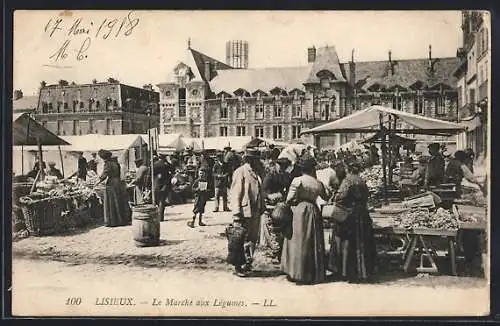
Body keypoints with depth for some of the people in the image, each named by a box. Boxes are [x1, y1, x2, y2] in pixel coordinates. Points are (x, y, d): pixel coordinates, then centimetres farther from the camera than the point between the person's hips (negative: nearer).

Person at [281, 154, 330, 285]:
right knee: (313, 243, 11)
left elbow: (289, 199, -12)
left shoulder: (297, 181, -9)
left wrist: (297, 201, 8)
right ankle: (314, 274, 17)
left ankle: (297, 273, 6)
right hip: (313, 212, 3)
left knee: (298, 242, 4)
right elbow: (326, 198, 20)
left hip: (298, 212, -3)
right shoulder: (318, 184, 3)